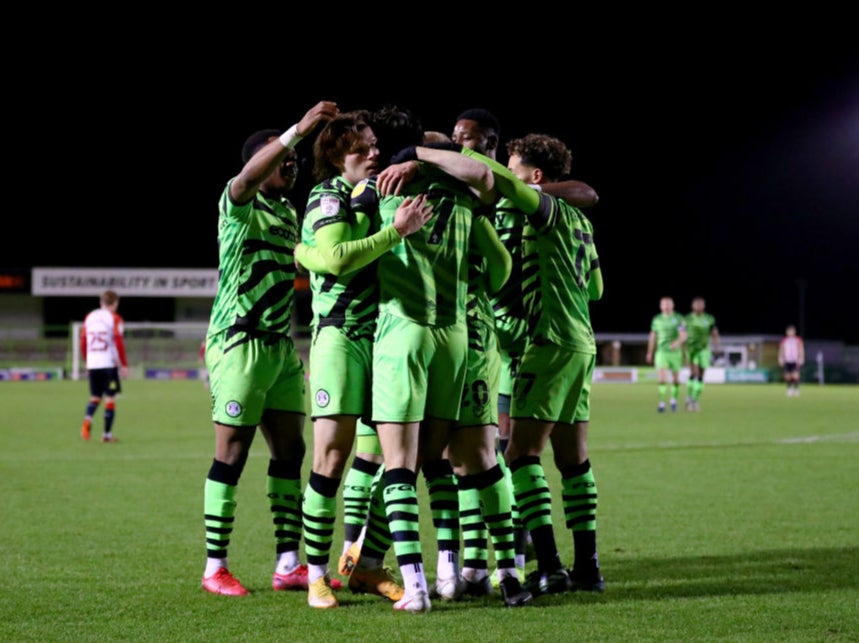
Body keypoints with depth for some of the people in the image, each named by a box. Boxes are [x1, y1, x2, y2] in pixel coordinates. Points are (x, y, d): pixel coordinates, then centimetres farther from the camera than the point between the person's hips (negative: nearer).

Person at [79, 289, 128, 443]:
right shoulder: (114, 318, -4)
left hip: (92, 365, 4)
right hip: (109, 364, -4)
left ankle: (88, 419, -16)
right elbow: (119, 343, -10)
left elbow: (83, 343, 14)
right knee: (110, 398, 4)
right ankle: (107, 433, 3)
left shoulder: (89, 317, 12)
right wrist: (124, 365, -6)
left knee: (95, 397, 13)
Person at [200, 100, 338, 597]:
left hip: (281, 345, 8)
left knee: (291, 450, 5)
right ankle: (215, 569, 1)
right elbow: (247, 180, -31)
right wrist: (298, 131, -42)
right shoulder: (239, 205, -7)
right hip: (240, 344, -8)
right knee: (233, 453, -5)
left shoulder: (290, 213, 17)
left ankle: (289, 565, 9)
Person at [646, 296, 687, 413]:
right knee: (662, 378, -14)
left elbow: (683, 336, -14)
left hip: (675, 353, 0)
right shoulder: (656, 319, 4)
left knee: (675, 379, 11)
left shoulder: (679, 319, -5)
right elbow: (653, 336, 14)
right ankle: (662, 404, -16)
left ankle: (673, 399, 34)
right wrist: (650, 353, 16)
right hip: (661, 352, 0)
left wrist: (678, 342, -36)